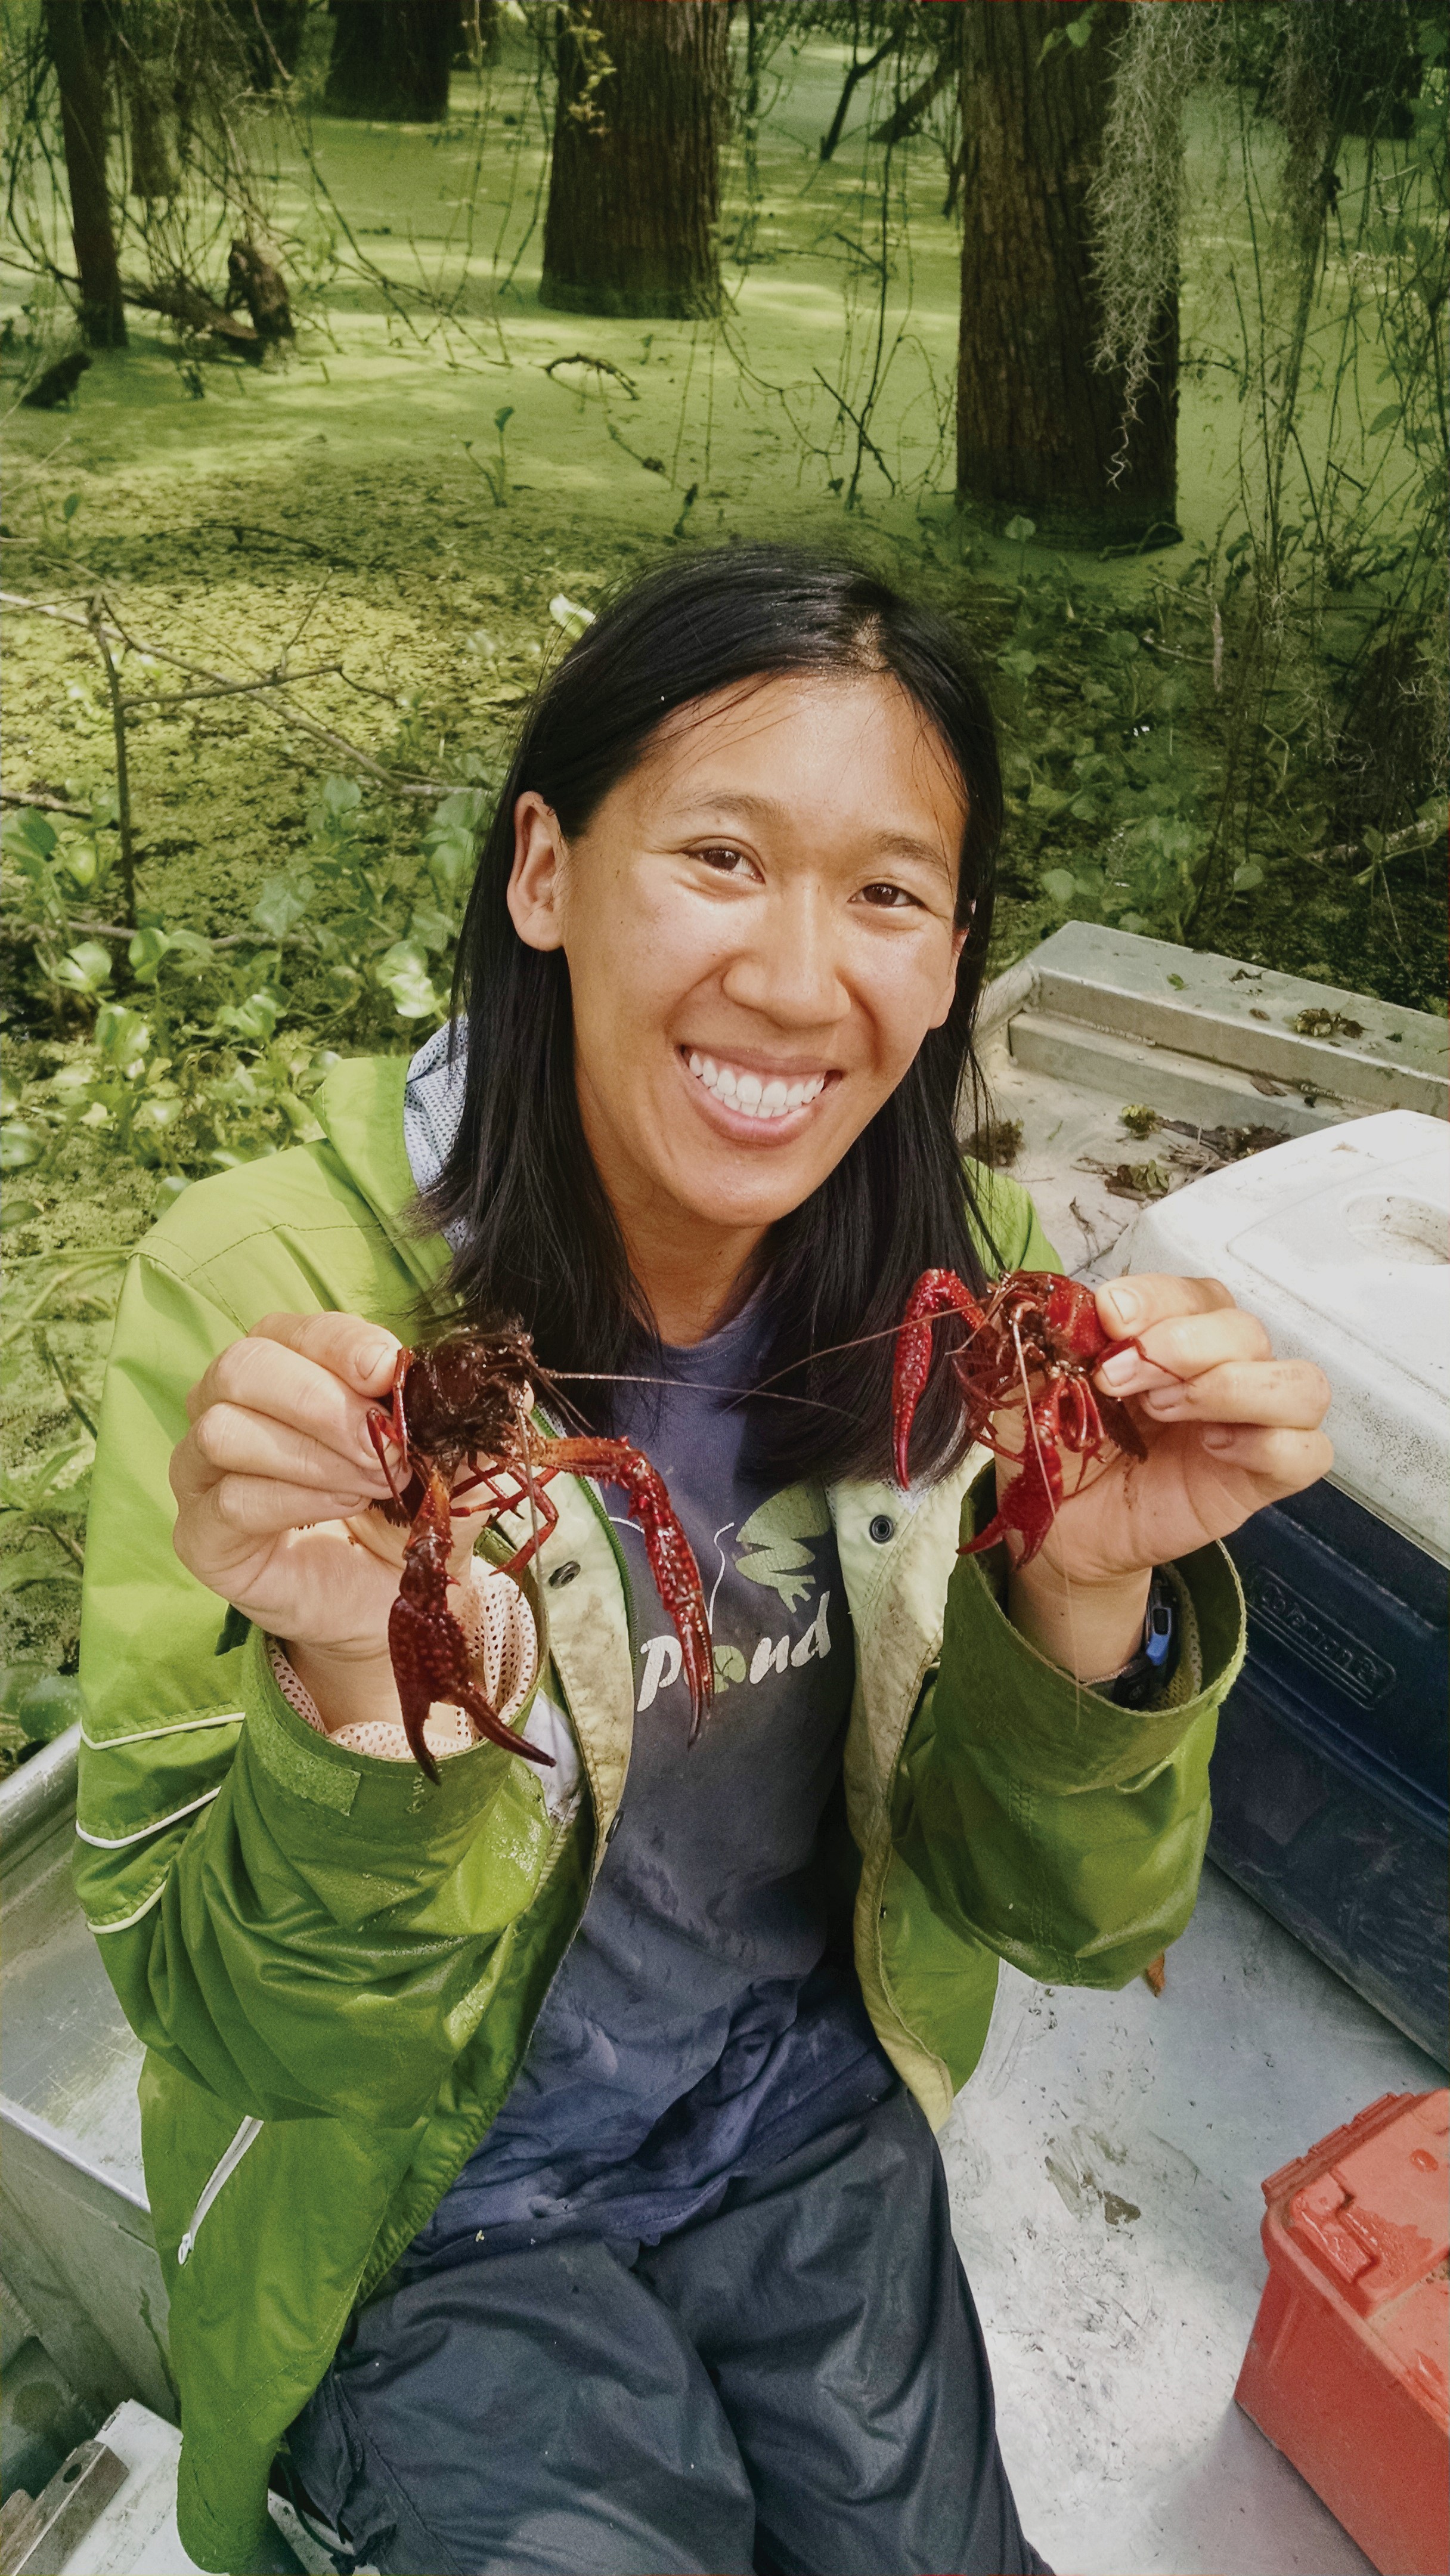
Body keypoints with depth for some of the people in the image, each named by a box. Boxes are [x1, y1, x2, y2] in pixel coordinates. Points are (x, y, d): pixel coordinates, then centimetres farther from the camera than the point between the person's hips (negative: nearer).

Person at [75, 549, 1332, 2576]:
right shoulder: (266, 1292, -24)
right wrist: (359, 1692, -40)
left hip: (819, 2138, 3)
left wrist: (1086, 1601, -30)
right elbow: (247, 2034, -20)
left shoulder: (975, 1276, -13)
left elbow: (1062, 1915, -10)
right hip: (431, 2211, -2)